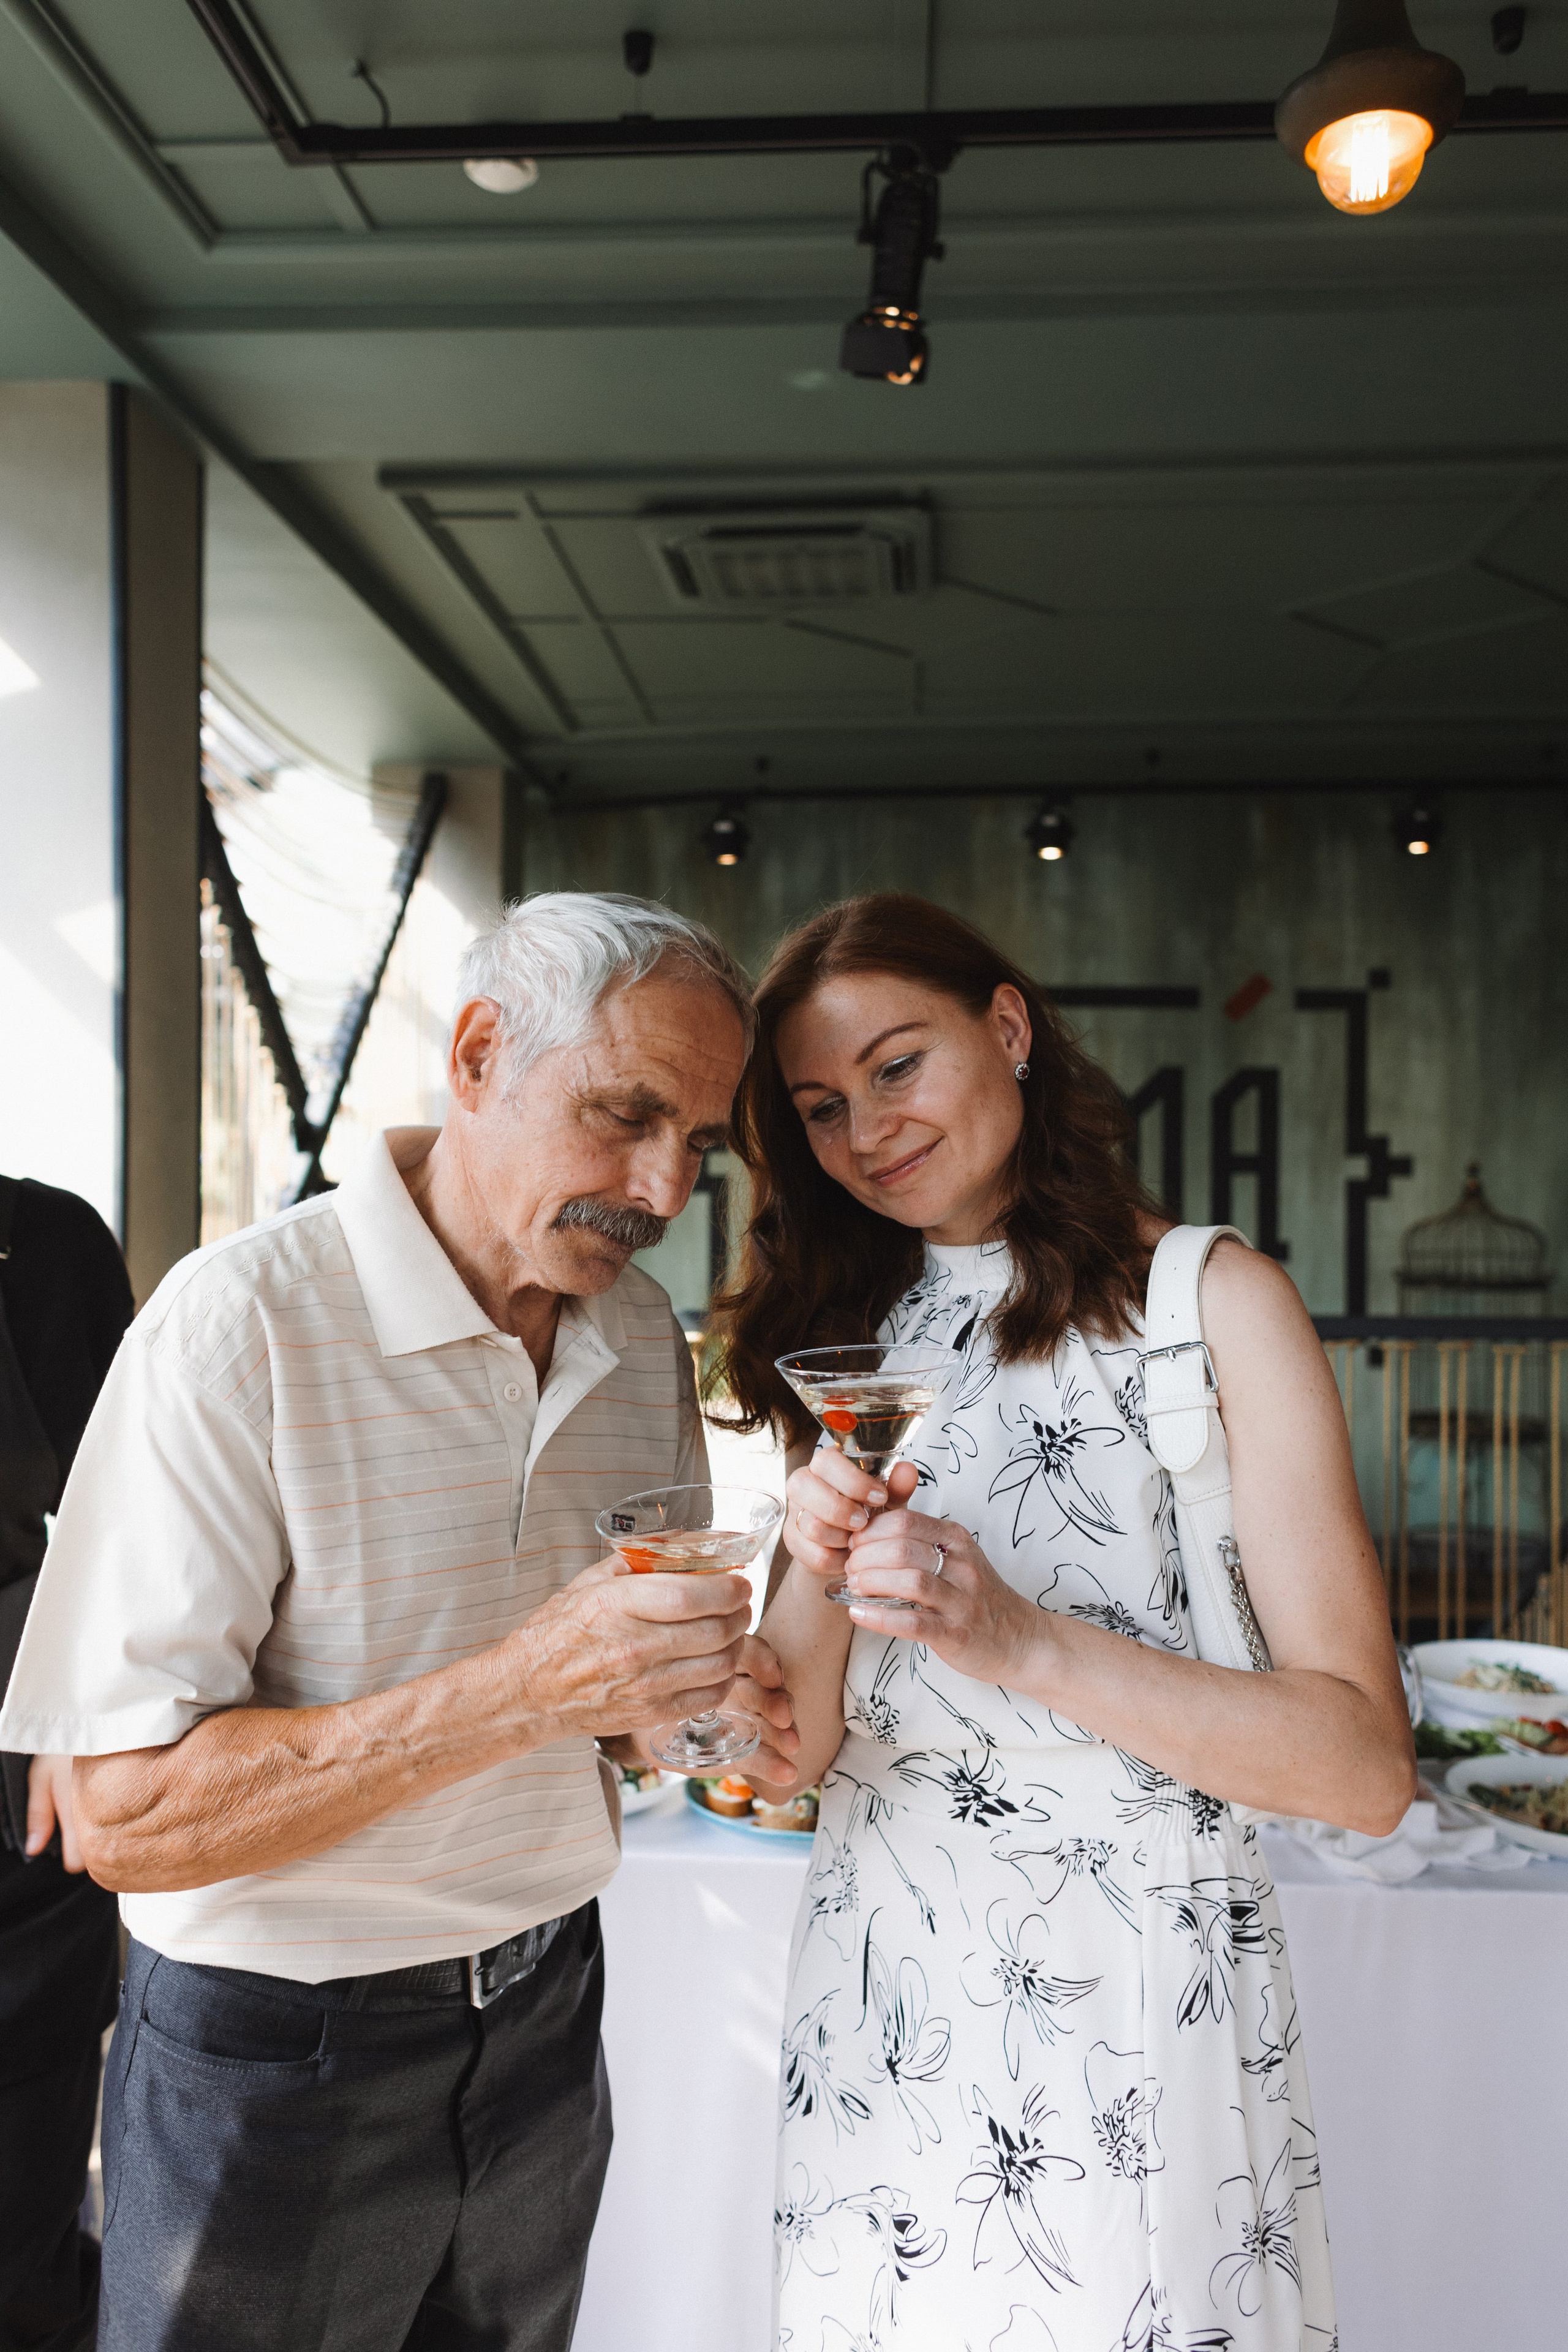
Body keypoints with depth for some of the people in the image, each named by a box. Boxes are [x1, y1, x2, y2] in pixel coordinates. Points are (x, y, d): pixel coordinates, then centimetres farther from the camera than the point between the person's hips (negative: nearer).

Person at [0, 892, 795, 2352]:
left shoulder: (645, 1337, 1)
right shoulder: (241, 1325, -21)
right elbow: (129, 1814, -24)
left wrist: (708, 1705, -10)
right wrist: (521, 1686, -33)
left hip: (545, 2014, 6)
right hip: (276, 2052, -5)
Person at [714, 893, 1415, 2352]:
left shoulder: (1208, 1299, -8)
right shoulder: (852, 1335, 7)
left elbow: (1367, 1768, -14)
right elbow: (791, 1757, 6)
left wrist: (1018, 1637, -26)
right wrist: (813, 1579, -15)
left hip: (1131, 1995, -4)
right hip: (874, 1996, 4)